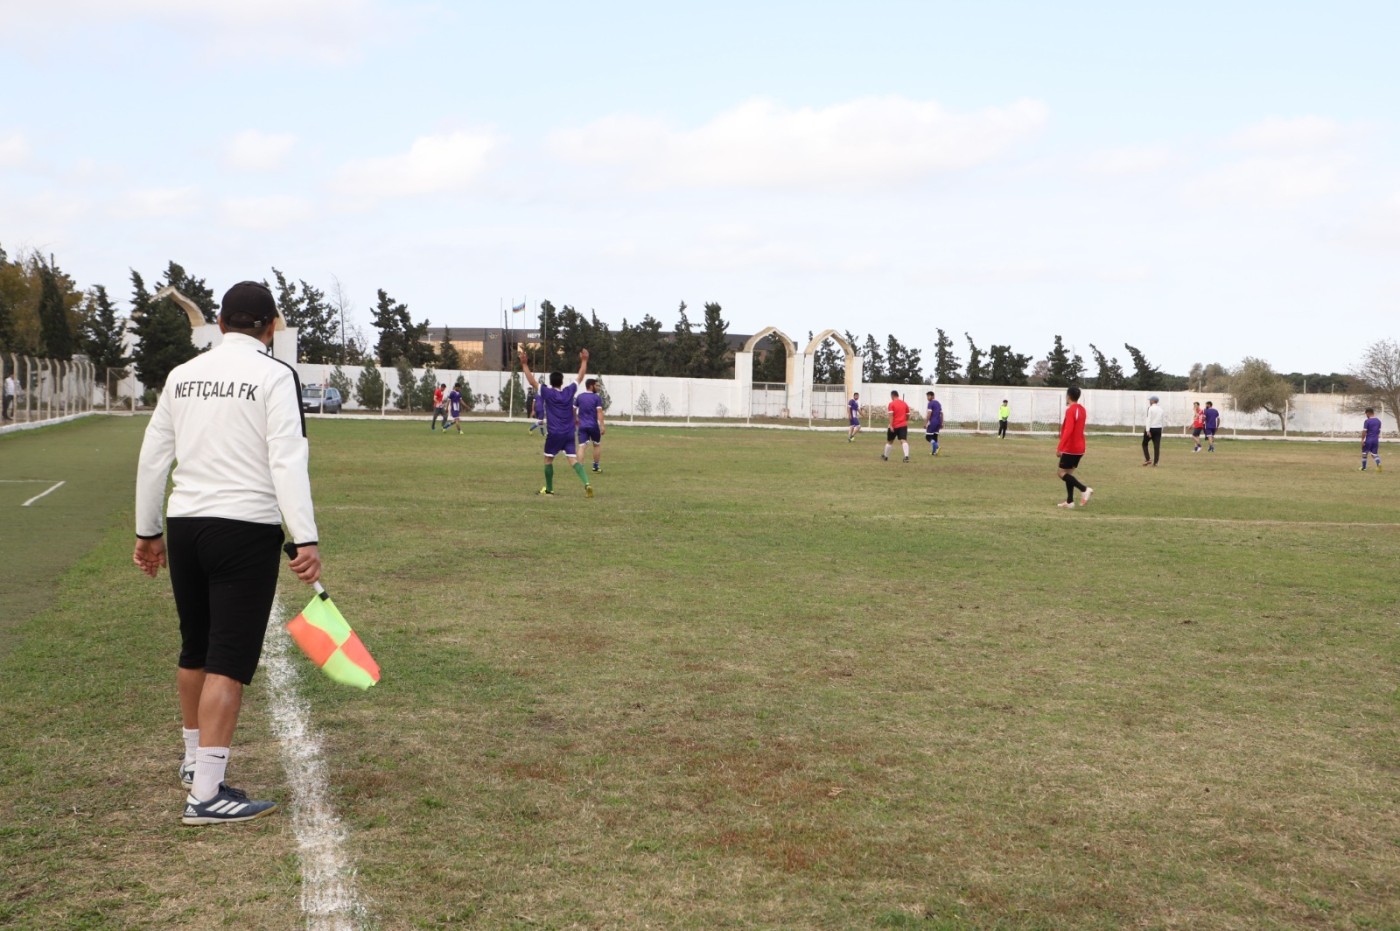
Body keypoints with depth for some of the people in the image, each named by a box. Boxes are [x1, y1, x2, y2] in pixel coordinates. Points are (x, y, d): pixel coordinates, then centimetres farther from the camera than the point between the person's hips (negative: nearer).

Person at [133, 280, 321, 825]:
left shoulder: (183, 376, 11)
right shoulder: (275, 376, -6)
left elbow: (153, 456, 14)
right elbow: (287, 460, -15)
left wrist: (148, 532, 22)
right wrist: (306, 540, -18)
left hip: (184, 525, 6)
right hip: (246, 529, -6)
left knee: (196, 650, 20)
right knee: (230, 659, -4)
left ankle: (195, 762, 37)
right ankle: (206, 794, -5)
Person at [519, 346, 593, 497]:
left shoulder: (547, 393, -6)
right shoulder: (569, 391, 3)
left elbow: (532, 381, -6)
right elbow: (580, 377, 15)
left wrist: (525, 365, -3)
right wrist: (584, 361, 26)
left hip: (553, 433, -3)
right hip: (569, 433, 3)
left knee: (548, 459, 12)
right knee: (573, 459, -3)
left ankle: (549, 489, 19)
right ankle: (586, 483, -23)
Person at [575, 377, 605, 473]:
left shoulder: (580, 396, 7)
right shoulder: (597, 398, -5)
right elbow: (599, 412, -14)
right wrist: (602, 426, -17)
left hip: (582, 425, 2)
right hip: (593, 425, -2)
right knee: (597, 445, 18)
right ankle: (596, 466, 25)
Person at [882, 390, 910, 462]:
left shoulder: (891, 404, -5)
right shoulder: (904, 404, 9)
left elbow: (891, 415, -15)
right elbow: (907, 415, 14)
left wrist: (891, 426, -18)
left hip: (894, 426, -3)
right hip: (903, 425, 3)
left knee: (889, 441, 15)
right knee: (904, 441, -9)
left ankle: (885, 456, 30)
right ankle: (906, 456, -29)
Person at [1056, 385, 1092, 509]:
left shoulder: (1070, 410, -17)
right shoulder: (1082, 409, 11)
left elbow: (1068, 431, -26)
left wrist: (1060, 447, -26)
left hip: (1070, 449, -9)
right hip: (1079, 448, 9)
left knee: (1062, 473, -3)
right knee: (1069, 473, 13)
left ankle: (1085, 489, -18)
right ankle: (1069, 501, 10)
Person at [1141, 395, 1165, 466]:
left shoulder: (1151, 408, -9)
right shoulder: (1161, 409, 9)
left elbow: (1149, 419, -16)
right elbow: (1163, 421, 11)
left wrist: (1148, 430, -19)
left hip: (1151, 428, -5)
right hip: (1159, 429, 5)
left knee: (1144, 443, 10)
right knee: (1157, 446, 4)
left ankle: (1147, 459, -1)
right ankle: (1155, 462, 2)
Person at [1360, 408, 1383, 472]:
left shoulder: (1367, 421, -12)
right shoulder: (1378, 421, 8)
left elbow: (1364, 431, -15)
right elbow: (1379, 431, 15)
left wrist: (1362, 440, -11)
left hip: (1368, 440, -5)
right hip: (1376, 440, 5)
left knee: (1364, 453, 11)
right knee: (1375, 454, 8)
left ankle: (1363, 467, 19)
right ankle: (1379, 464, -19)